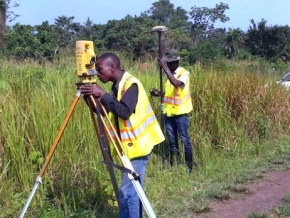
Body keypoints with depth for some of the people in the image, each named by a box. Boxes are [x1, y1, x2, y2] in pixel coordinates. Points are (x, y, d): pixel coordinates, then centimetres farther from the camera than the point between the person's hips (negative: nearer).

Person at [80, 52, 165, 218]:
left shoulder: (130, 84, -16)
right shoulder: (118, 86, 12)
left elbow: (125, 112, -28)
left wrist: (102, 95, -26)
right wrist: (90, 97, -1)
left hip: (138, 146, -10)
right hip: (132, 146, 10)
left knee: (128, 191, -9)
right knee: (132, 190, 16)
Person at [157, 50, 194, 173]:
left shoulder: (184, 73, -11)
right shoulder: (170, 74, 11)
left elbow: (176, 83, -32)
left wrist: (165, 68, -29)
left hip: (180, 112, -7)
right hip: (169, 112, 7)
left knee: (184, 139, -3)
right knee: (172, 140, 11)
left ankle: (189, 165, 6)